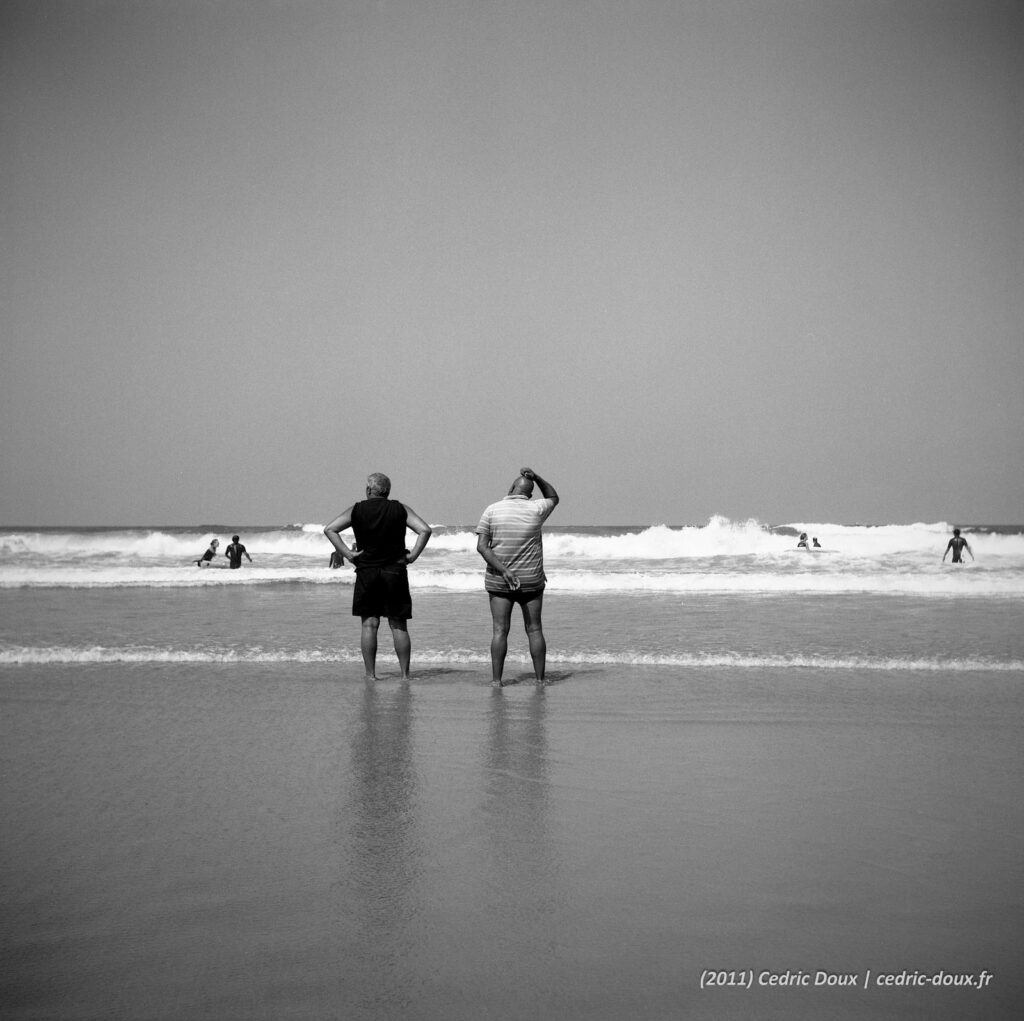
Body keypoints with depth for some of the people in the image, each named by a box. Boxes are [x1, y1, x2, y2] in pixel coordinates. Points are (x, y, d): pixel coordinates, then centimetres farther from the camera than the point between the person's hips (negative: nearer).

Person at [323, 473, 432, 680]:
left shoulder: (357, 510, 3)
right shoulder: (400, 509, 3)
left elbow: (329, 529, -4)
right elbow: (425, 530, -6)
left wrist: (346, 553, -4)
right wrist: (413, 555, -3)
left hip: (367, 572, 0)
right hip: (395, 572, 0)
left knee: (369, 624, 3)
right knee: (399, 625, 5)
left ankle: (370, 674, 0)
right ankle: (405, 673, 6)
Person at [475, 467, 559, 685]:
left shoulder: (492, 510, -5)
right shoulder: (536, 510, -5)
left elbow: (481, 546, -11)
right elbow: (553, 498, 18)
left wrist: (503, 570, -16)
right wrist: (536, 477, 6)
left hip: (499, 581, 0)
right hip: (531, 581, 0)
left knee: (500, 630, 1)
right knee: (534, 630, 7)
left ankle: (496, 679, -1)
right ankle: (540, 678, 9)